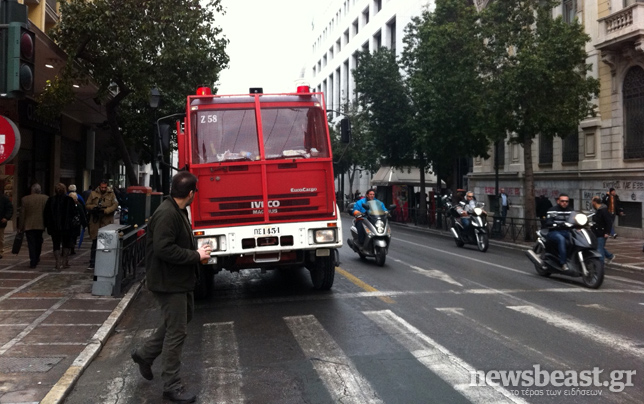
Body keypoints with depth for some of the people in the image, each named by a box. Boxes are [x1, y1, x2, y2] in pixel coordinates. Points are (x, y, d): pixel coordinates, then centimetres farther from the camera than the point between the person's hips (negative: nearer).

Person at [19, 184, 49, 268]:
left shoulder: (25, 199, -4)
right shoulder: (46, 198, -3)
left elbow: (22, 214, -2)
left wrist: (21, 227, 5)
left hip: (29, 225, -2)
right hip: (41, 225, 2)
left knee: (31, 243, 1)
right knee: (38, 242, 18)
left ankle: (33, 262, -4)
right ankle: (36, 259, 28)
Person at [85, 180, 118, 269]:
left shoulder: (111, 194, 5)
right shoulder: (93, 194, 10)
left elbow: (115, 205, -5)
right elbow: (87, 205, 11)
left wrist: (105, 210, -17)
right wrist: (94, 207, -10)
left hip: (107, 222, -1)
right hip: (95, 222, 1)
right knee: (95, 243, 4)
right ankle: (92, 263, 10)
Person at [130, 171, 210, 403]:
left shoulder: (178, 211, 10)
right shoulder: (167, 214, -23)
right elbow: (163, 249, -30)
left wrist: (196, 251, 2)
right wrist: (196, 256, -23)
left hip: (180, 280, 10)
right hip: (168, 282, -10)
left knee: (184, 317, 23)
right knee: (176, 331, -2)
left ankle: (145, 354, 35)